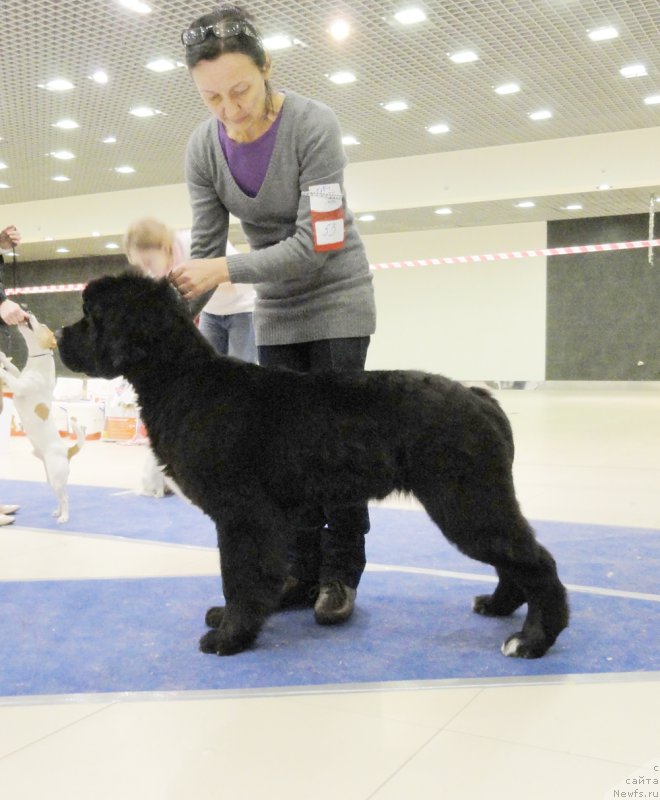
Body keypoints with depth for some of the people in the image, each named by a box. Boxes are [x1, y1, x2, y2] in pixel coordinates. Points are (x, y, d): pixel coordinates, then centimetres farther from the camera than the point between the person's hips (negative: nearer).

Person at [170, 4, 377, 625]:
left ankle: (341, 574, 6)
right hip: (274, 309, 5)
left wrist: (228, 270, -33)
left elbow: (316, 243, -28)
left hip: (336, 299, -4)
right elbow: (205, 247, -6)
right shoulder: (202, 148, -10)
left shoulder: (313, 125, -24)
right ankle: (302, 570, 13)